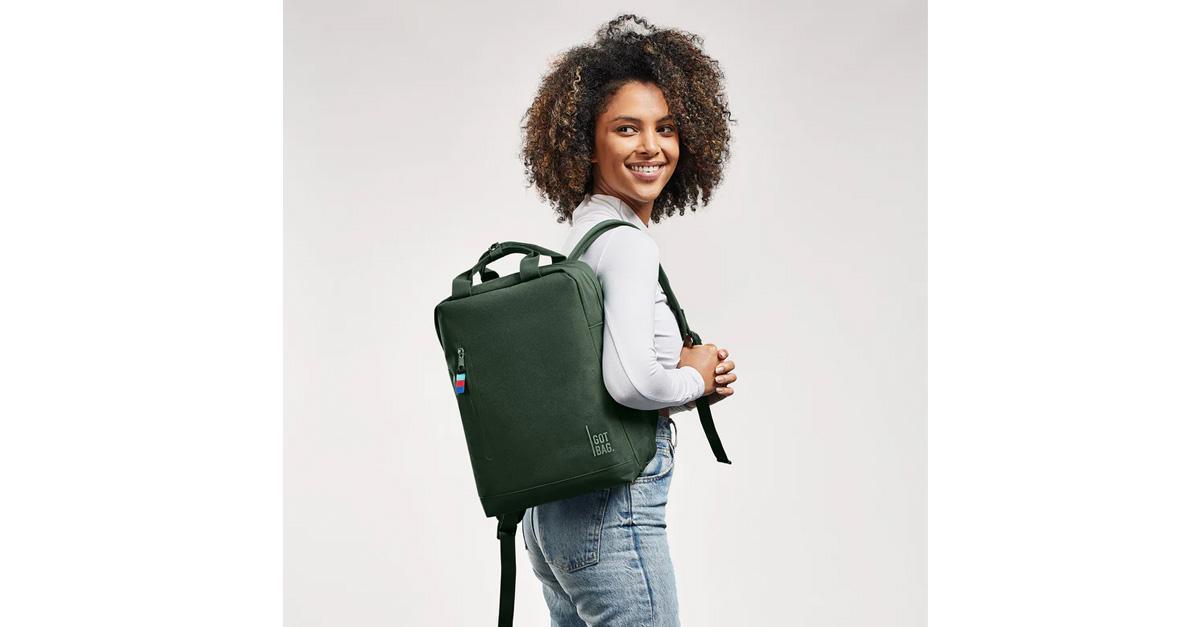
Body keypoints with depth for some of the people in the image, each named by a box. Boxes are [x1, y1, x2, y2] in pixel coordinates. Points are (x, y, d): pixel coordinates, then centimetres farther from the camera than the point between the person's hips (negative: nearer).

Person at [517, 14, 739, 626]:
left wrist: (682, 368, 4)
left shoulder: (581, 232, 13)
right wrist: (696, 377, -8)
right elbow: (631, 380, -28)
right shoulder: (626, 243, -15)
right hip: (614, 513, -9)